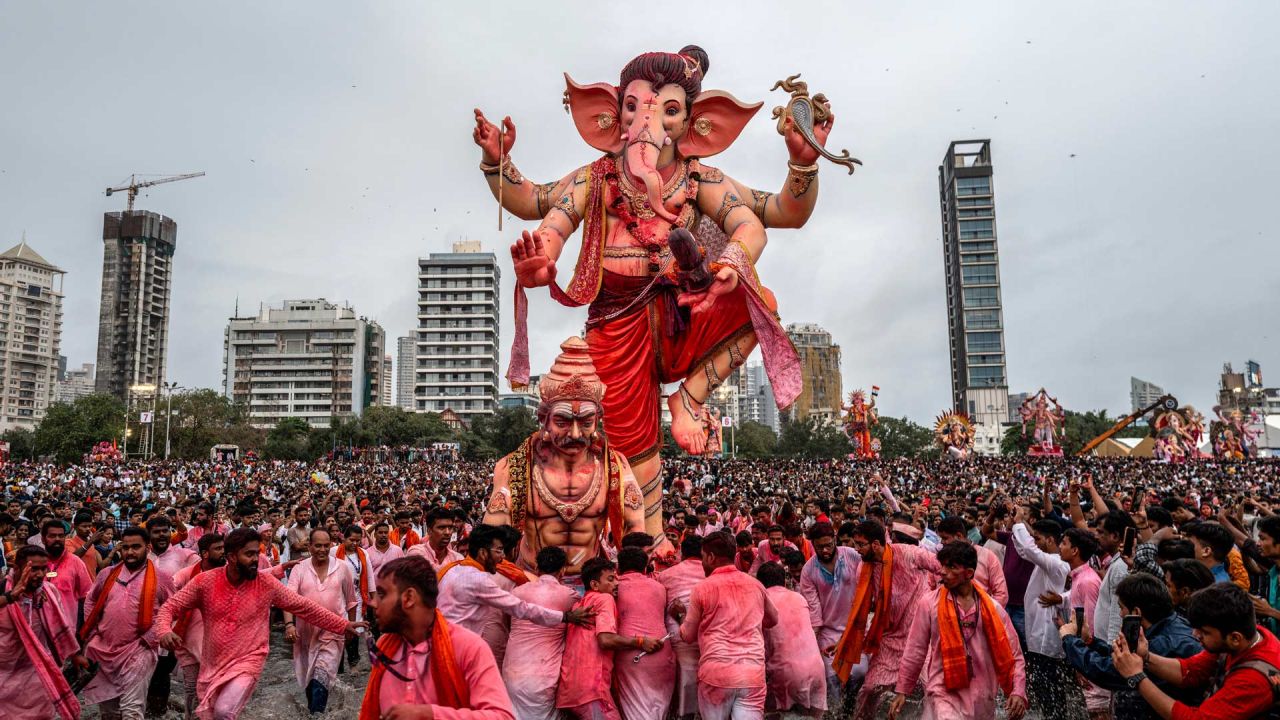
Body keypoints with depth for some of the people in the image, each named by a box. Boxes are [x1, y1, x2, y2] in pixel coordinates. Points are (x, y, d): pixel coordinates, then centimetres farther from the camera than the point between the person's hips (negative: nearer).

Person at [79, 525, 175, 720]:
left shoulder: (160, 578, -5)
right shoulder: (107, 574, 7)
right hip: (102, 649, 5)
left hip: (138, 651, -5)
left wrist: (149, 639, -10)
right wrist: (92, 632, 7)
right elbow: (91, 601, 18)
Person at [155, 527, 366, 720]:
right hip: (212, 665, 3)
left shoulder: (266, 584, -9)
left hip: (246, 663, -3)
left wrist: (343, 625, -4)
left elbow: (304, 607, -3)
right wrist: (165, 630, -26)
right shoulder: (205, 582, -8)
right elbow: (170, 607, -2)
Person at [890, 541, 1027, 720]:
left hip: (983, 697, 3)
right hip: (944, 693, -3)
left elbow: (1013, 655, 5)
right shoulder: (929, 603, -5)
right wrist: (902, 691, 2)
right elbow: (915, 651, 0)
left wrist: (1018, 692, -7)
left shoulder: (992, 608, -1)